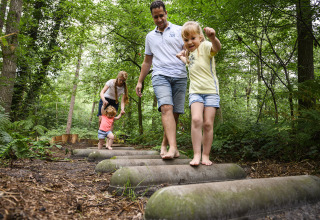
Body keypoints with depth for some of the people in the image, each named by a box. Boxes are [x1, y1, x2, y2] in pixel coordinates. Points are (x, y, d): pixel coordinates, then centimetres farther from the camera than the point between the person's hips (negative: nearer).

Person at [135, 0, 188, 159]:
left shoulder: (179, 30, 14)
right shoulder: (150, 36, 23)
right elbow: (147, 62, 26)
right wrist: (140, 82, 21)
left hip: (179, 76, 0)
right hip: (160, 75, 1)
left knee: (175, 113, -3)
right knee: (166, 108, -22)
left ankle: (165, 144, 15)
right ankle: (173, 148, -30)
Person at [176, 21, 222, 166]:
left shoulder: (205, 46, -4)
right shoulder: (189, 53, 18)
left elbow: (217, 48, -30)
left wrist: (213, 38, -49)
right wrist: (182, 57, 32)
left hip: (210, 90, -4)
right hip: (195, 91, 4)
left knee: (208, 124, -4)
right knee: (196, 120, -17)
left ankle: (205, 156, 8)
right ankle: (196, 155, -13)